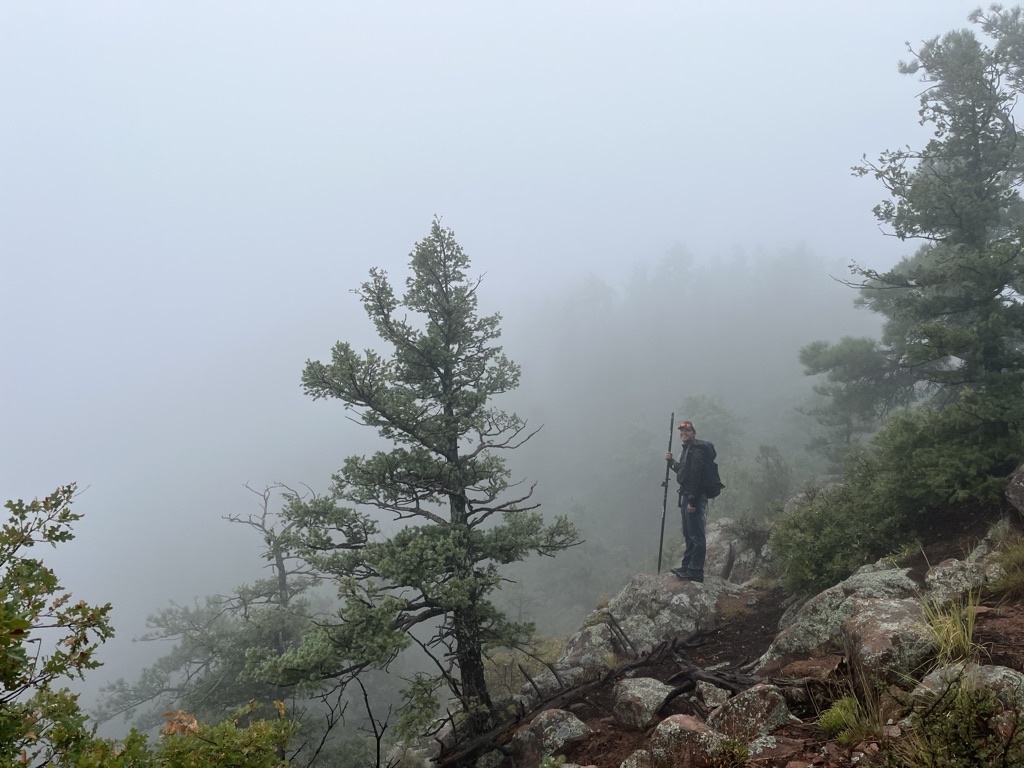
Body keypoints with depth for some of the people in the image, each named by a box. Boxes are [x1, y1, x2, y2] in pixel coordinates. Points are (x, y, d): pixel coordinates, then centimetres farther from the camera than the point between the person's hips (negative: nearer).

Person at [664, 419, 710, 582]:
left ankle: (695, 571, -5)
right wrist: (671, 461, 16)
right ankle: (687, 566, 28)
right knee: (688, 534, 18)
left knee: (696, 535, -7)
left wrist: (692, 500, -26)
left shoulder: (696, 450, -15)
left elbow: (696, 475, -22)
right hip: (686, 496, 11)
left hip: (695, 498, -11)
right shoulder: (687, 449, 18)